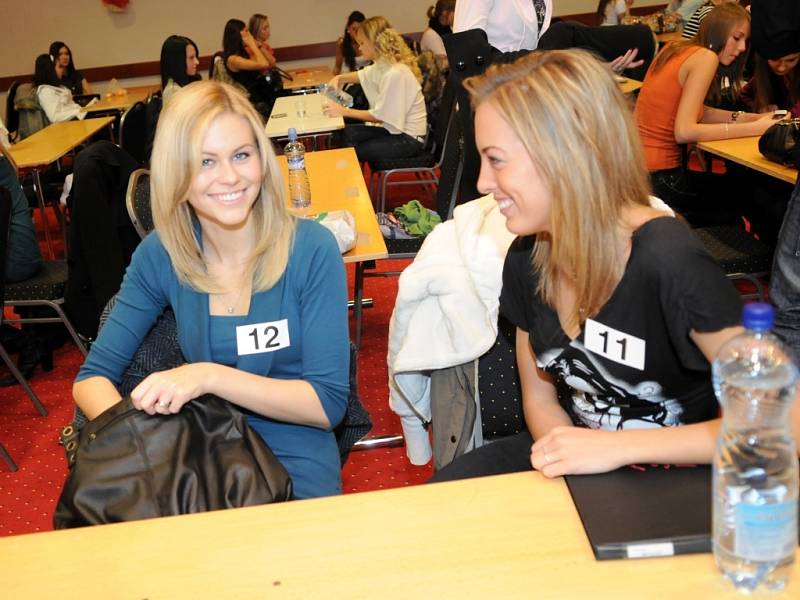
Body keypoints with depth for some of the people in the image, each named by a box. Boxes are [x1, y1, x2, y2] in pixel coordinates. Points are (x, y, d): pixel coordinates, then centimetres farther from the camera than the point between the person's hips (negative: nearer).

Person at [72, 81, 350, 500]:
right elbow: (92, 377, 1)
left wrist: (210, 376, -26)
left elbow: (329, 404, -12)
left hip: (293, 466, -2)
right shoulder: (160, 254, -2)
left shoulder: (312, 250, -12)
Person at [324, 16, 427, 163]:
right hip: (393, 128, 9)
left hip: (409, 138, -9)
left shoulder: (395, 74, -25)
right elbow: (362, 75, 26)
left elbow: (380, 116, -21)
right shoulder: (382, 65, 4)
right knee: (343, 134, -2)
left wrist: (344, 111, -17)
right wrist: (339, 78, 7)